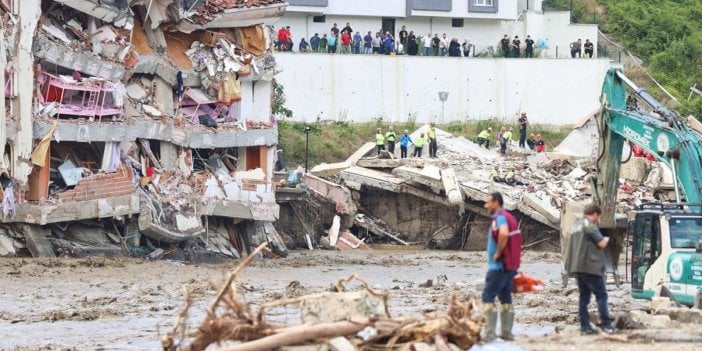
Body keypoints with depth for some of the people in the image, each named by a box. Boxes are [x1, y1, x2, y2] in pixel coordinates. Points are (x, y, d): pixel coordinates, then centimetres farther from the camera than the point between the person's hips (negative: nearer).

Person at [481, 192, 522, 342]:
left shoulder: (500, 217, -14)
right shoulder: (509, 217, 16)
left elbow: (503, 234, -34)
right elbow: (512, 238, 22)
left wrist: (498, 253, -22)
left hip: (499, 266, -10)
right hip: (511, 265, 10)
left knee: (488, 297, -9)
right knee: (506, 298, 12)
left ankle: (489, 332, -14)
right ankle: (507, 332, 12)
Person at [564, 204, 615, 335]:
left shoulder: (576, 226, 18)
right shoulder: (589, 225, -10)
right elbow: (601, 244, -14)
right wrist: (606, 239, 7)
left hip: (578, 267, 9)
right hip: (590, 266, -9)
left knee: (584, 296, 8)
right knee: (601, 294, -5)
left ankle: (585, 326, 5)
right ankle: (606, 325, -10)